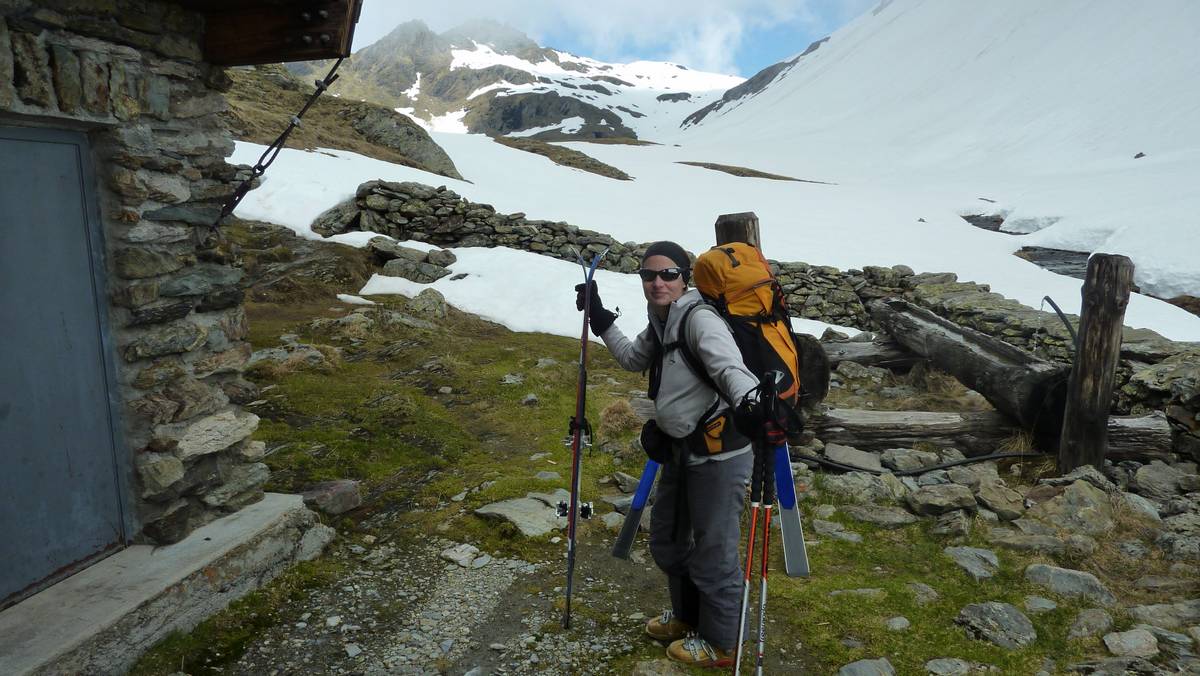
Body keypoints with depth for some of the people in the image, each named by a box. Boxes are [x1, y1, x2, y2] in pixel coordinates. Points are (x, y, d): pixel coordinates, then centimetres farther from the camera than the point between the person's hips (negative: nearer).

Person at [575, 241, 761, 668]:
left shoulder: (699, 319, -18)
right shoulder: (661, 323, 9)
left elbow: (730, 368, -35)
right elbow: (633, 359, 27)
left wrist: (750, 400, -56)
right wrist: (601, 320, 21)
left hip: (718, 454, -10)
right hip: (682, 450, 10)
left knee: (713, 552, 6)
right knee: (667, 539, 24)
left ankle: (719, 645, 30)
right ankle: (688, 617, 47)